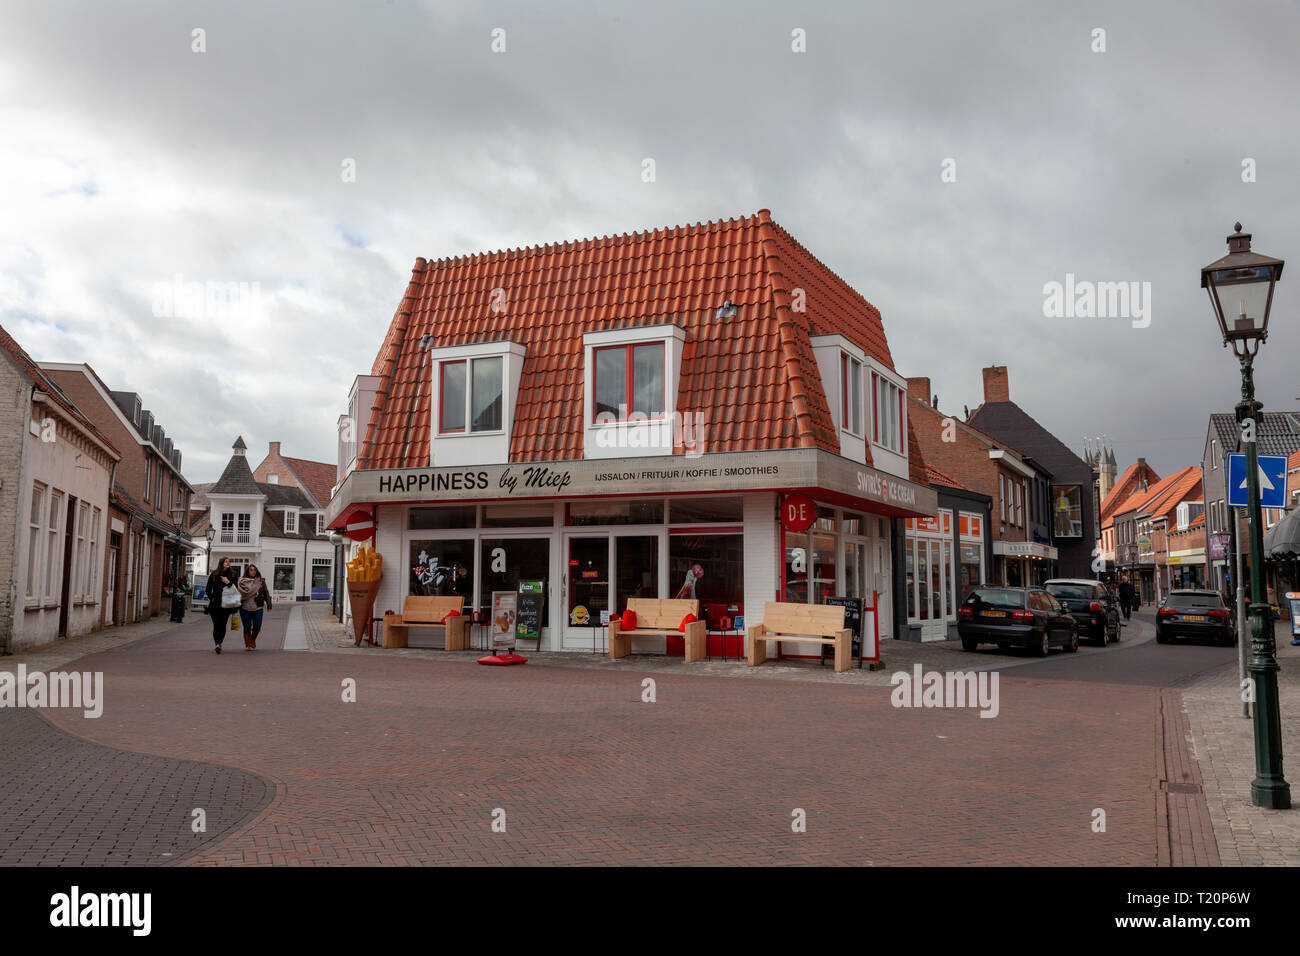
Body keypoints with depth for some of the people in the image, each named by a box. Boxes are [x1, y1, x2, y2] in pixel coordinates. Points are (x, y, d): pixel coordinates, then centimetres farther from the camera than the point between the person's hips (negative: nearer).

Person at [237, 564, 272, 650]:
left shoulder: (261, 581, 5)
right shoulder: (242, 581, 1)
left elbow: (266, 593, 7)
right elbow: (237, 593, -2)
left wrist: (268, 603, 2)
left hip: (257, 608, 1)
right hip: (245, 608, -1)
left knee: (257, 626, -3)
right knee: (247, 627, 1)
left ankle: (253, 640, 25)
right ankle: (247, 645, 13)